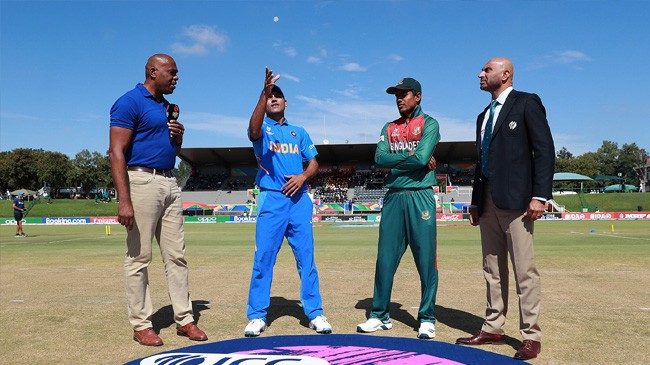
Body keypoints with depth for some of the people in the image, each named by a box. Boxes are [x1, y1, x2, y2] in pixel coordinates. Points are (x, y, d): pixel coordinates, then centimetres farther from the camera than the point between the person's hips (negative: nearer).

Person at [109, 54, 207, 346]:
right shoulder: (130, 102, -7)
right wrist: (124, 200, -23)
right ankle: (141, 324, 11)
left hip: (169, 183, 8)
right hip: (142, 182, -8)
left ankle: (184, 319, 16)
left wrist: (179, 136, 4)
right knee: (139, 257, 0)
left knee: (176, 255, 8)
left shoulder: (167, 106, 18)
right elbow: (117, 152, -15)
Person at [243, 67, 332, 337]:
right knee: (263, 257, -3)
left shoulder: (299, 132, 19)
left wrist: (302, 176, -7)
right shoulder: (262, 129, 8)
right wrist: (264, 92, -29)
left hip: (299, 199, 3)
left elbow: (313, 163, 15)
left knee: (306, 257, 2)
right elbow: (253, 129, -18)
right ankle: (257, 316, 7)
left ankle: (315, 313, 10)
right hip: (271, 199, -2)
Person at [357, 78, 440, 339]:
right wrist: (410, 157, -6)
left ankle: (427, 319, 10)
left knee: (426, 260, -1)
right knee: (385, 258, 5)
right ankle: (380, 315, 16)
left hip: (420, 197, -4)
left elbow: (421, 158, -14)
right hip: (393, 197, 4)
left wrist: (395, 159, -2)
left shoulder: (429, 124, 3)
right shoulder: (389, 128, 17)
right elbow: (379, 159, 0)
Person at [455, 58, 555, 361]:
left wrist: (540, 196, -16)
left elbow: (544, 149, -7)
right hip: (487, 200, 7)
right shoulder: (484, 116, 22)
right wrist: (475, 201, 16)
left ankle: (531, 336, 3)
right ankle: (493, 329, 18)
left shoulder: (526, 103, 1)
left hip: (515, 199, -7)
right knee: (492, 270, 10)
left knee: (524, 269, -5)